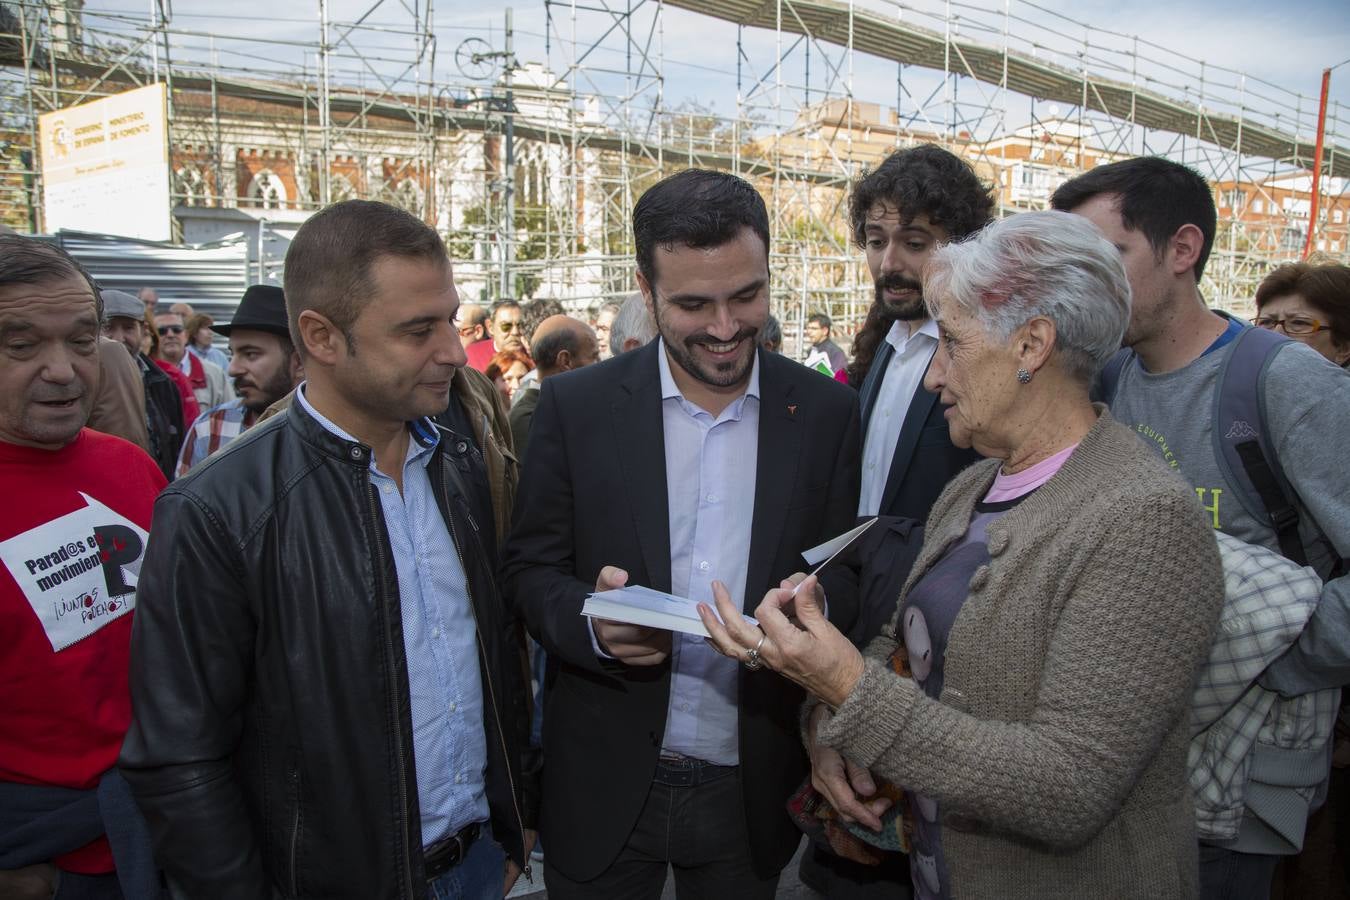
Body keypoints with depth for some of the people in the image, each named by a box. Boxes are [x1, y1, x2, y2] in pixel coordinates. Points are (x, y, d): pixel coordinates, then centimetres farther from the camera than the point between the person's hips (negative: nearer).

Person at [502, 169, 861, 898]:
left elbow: (848, 579, 1)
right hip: (605, 784, 0)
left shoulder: (826, 412, -4)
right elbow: (529, 569, -2)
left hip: (754, 789, 1)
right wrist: (592, 619, -22)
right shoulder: (575, 405, -7)